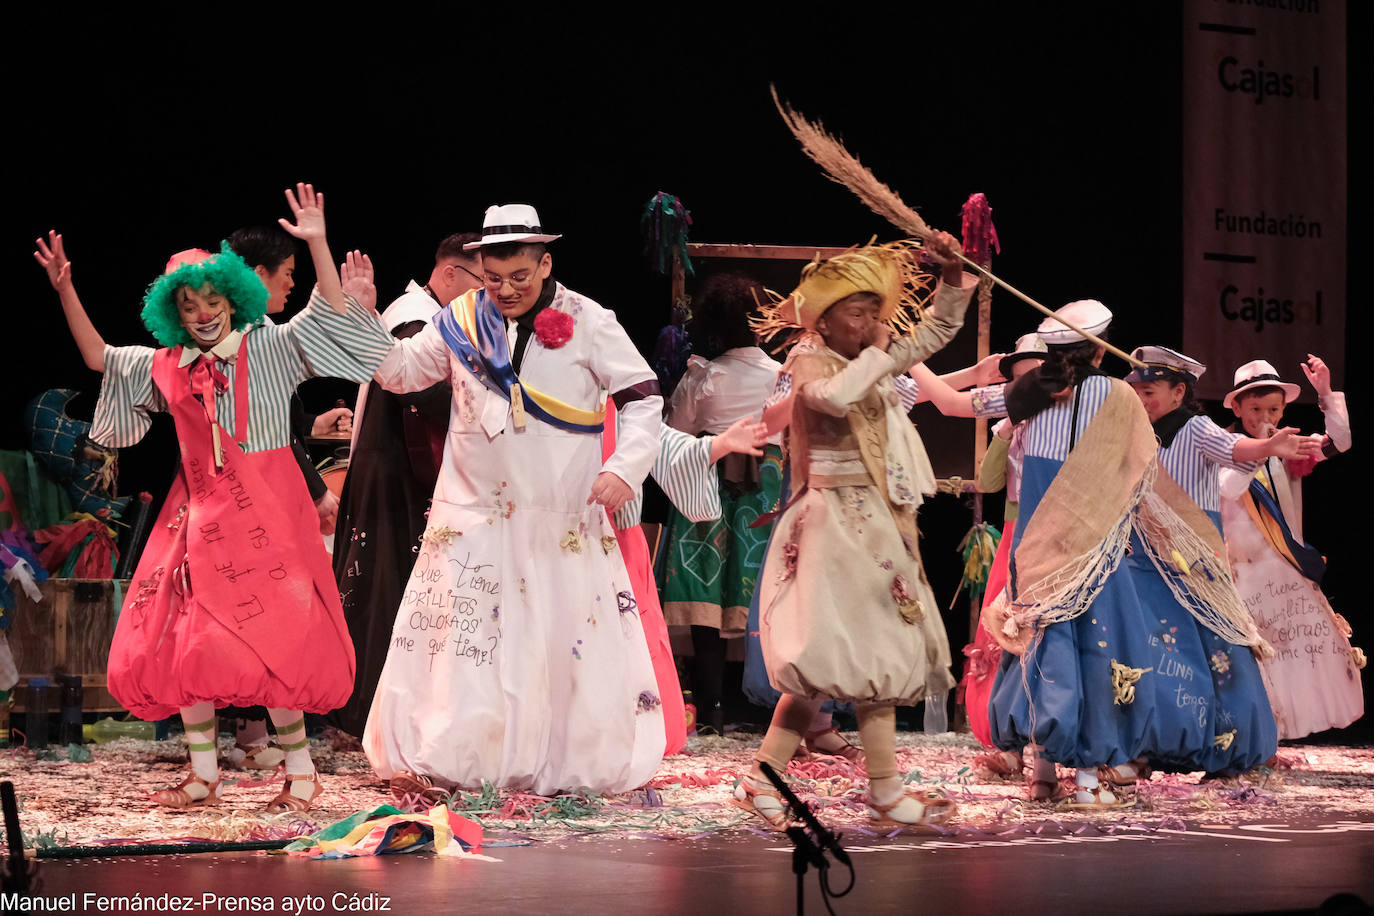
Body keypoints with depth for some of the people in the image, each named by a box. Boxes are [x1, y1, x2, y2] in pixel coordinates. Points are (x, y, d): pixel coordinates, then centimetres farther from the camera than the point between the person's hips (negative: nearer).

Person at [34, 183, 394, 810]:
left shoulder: (270, 348, -1)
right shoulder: (165, 367, 12)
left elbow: (331, 316, -11)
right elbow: (97, 358, 21)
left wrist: (317, 244, -22)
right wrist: (65, 290, 13)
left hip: (263, 513, -5)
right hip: (199, 517, 5)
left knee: (267, 641, -10)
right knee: (181, 642, 1)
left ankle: (300, 769, 4)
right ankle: (203, 775, 12)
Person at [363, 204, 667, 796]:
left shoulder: (586, 323, -1)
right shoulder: (462, 321, 5)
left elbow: (643, 395, 0)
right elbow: (401, 372, 15)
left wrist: (625, 467, -13)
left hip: (564, 521, -1)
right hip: (474, 516, 1)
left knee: (569, 642, 1)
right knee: (459, 642, -4)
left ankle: (581, 764, 13)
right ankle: (440, 763, 5)